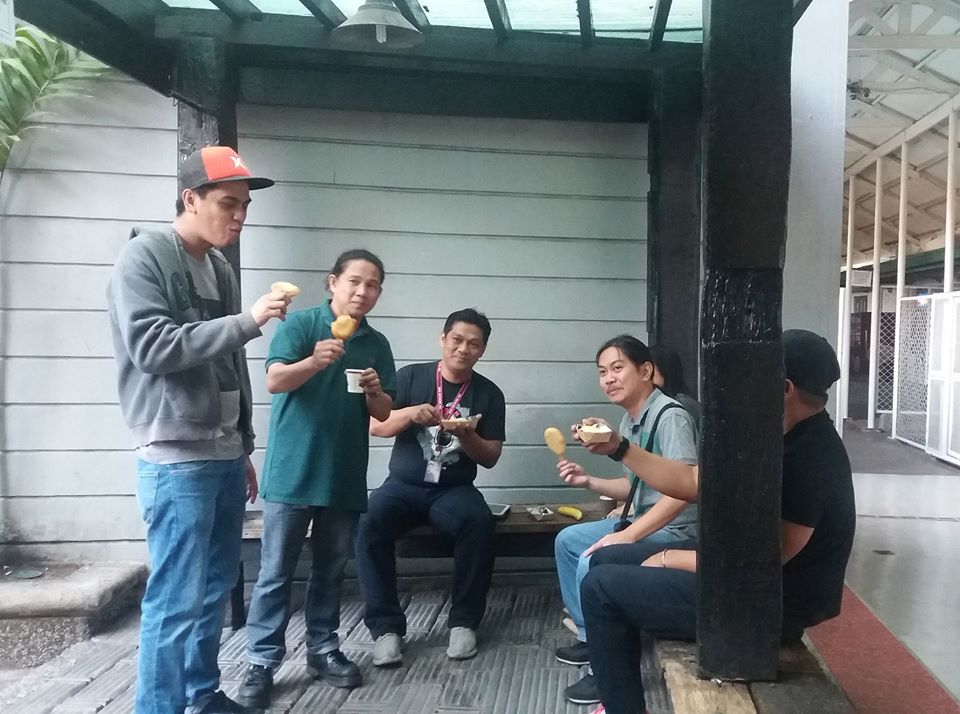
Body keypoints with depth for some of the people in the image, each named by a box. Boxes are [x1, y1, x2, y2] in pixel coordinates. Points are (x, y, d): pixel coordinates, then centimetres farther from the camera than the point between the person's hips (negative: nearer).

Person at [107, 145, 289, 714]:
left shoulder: (221, 268, 15)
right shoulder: (144, 257, -6)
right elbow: (151, 348, -19)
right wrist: (248, 321, -20)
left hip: (224, 457, 8)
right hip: (176, 459, -7)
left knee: (217, 586, 14)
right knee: (176, 599, -5)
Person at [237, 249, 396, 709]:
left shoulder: (377, 344, 9)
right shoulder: (301, 323, -5)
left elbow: (384, 413, 10)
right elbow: (274, 381, -16)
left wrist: (375, 392, -12)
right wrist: (313, 362, -35)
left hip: (345, 477, 5)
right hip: (292, 472, -4)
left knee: (331, 570, 14)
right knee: (276, 572, 2)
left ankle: (323, 650, 27)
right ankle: (261, 662, 11)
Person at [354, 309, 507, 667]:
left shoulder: (489, 394, 5)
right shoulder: (411, 376, 4)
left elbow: (490, 458, 4)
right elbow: (375, 425, -2)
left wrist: (466, 435, -16)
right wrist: (411, 413, -21)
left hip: (454, 489, 0)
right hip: (404, 485, 0)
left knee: (480, 523, -32)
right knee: (370, 525, -30)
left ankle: (464, 621, -15)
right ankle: (386, 626, -20)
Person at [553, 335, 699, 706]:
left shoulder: (670, 416, -20)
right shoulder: (630, 420, 10)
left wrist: (627, 536, -31)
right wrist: (589, 481, 4)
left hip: (676, 532, -11)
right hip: (645, 523, 11)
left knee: (593, 563, -26)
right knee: (568, 540, 16)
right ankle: (591, 637, 23)